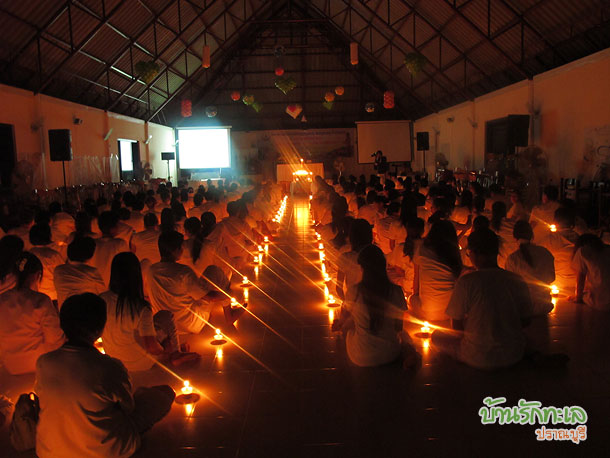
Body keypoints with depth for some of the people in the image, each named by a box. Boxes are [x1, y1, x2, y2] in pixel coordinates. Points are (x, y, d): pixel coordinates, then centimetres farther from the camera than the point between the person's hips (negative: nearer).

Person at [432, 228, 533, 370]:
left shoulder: (466, 281, -16)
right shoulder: (517, 280, -5)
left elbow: (456, 325, -9)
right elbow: (525, 321, 6)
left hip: (479, 359, -5)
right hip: (515, 356, 6)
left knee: (436, 336, 15)